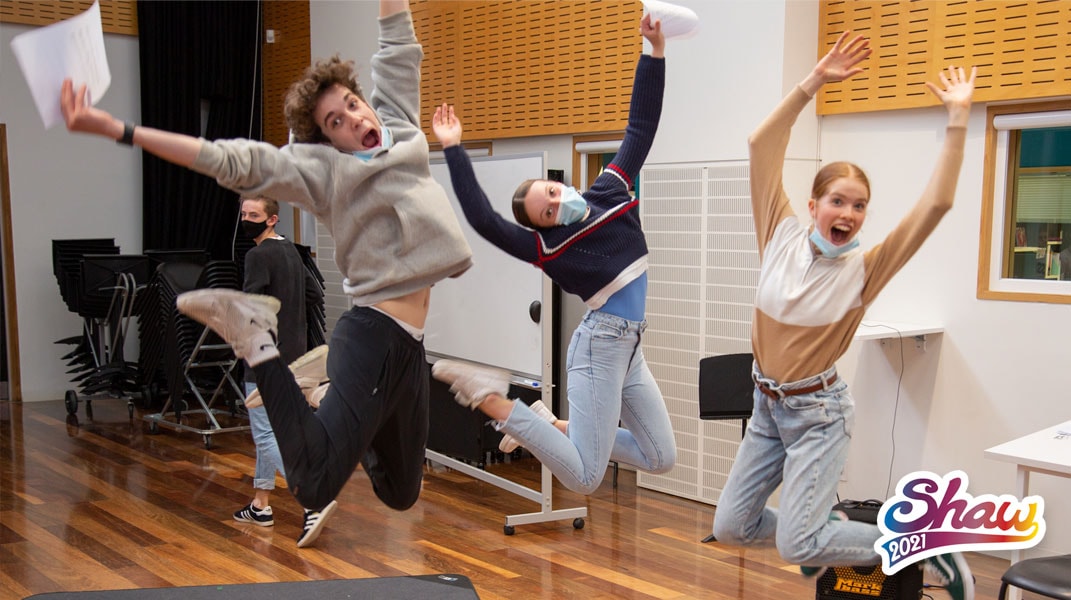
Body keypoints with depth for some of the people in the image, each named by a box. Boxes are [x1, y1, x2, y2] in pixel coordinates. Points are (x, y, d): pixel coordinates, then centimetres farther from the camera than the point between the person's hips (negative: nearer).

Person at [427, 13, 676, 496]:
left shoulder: (608, 190, 4)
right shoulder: (548, 246, -12)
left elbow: (641, 127, 5)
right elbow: (483, 219, -25)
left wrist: (656, 51, -2)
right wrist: (454, 150, -22)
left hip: (629, 346, 7)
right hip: (601, 345, -7)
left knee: (661, 458, 12)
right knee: (584, 477, -9)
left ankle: (560, 429, 20)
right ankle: (494, 401, 1)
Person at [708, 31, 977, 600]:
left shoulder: (865, 269, -11)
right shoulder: (781, 237, -5)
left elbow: (935, 203, -21)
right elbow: (761, 146, -9)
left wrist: (957, 120, -21)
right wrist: (813, 82, -14)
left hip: (819, 413, -4)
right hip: (768, 407, 4)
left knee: (798, 546, -11)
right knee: (730, 528, 9)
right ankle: (819, 526, 36)